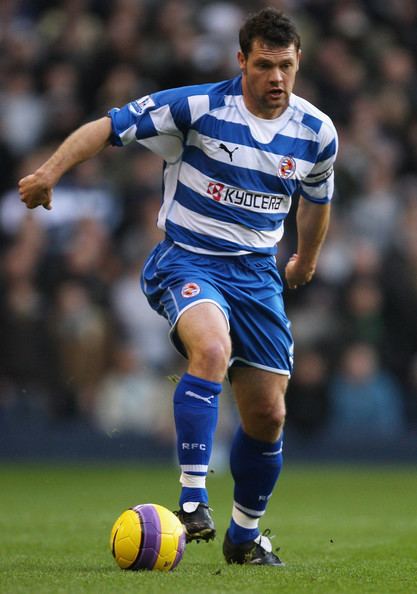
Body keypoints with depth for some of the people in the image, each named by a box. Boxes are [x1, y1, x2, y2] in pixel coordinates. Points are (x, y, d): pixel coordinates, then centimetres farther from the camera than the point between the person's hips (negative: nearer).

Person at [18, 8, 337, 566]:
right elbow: (108, 126, -12)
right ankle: (193, 500, -34)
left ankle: (245, 536, 27)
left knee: (268, 415, 3)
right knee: (212, 349, -36)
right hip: (186, 261, -5)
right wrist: (50, 171, -25)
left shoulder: (317, 132, 0)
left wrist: (306, 260, 36)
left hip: (257, 273, 5)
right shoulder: (198, 107, -13)